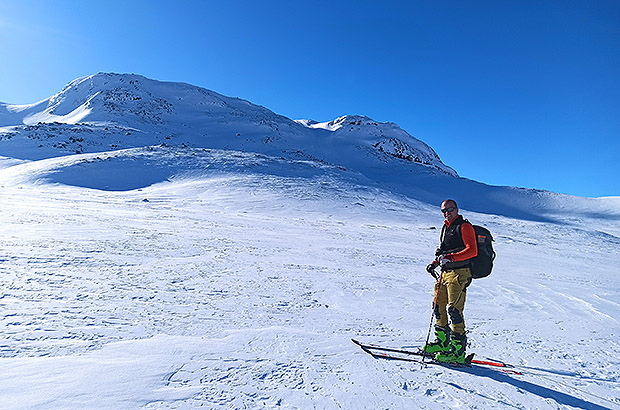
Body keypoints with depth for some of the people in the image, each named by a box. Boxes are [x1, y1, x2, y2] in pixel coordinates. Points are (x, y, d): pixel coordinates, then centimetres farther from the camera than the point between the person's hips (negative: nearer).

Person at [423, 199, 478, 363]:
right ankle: (442, 341, 27)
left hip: (459, 273, -9)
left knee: (454, 309, -11)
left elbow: (472, 250, -17)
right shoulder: (446, 228, 20)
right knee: (438, 306, 12)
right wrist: (435, 263, 16)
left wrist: (451, 257, -26)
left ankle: (458, 351, -5)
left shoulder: (464, 227, -7)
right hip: (446, 272, 9)